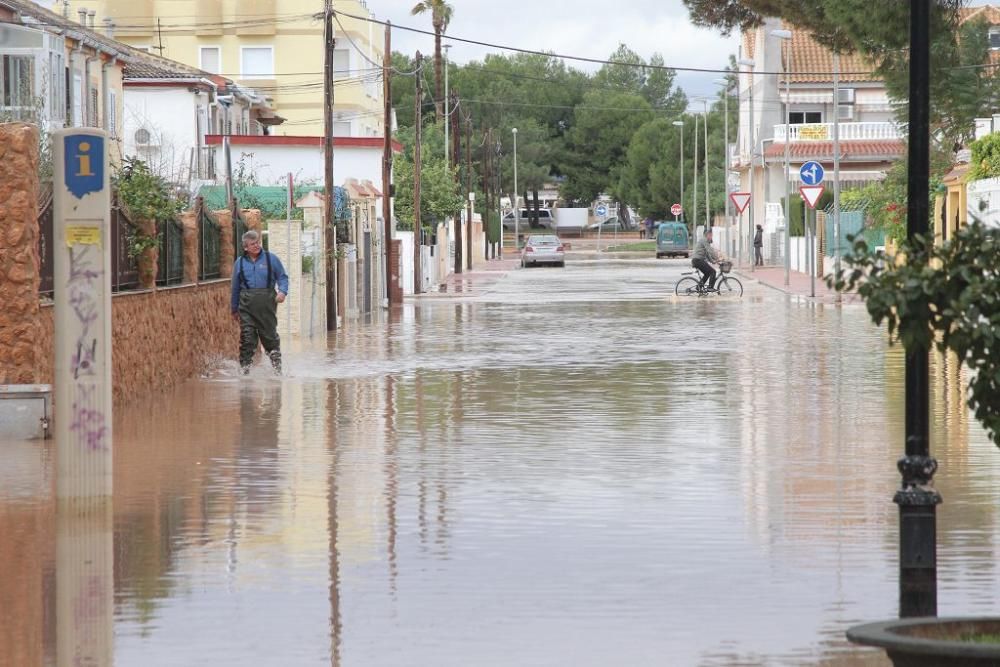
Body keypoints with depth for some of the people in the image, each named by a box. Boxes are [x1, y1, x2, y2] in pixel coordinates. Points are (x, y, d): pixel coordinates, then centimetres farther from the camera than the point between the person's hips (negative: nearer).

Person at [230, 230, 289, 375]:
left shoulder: (271, 259, 6)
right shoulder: (240, 262, 11)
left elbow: (282, 277, 10)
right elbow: (235, 287, 17)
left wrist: (282, 291, -11)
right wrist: (234, 309, 19)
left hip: (267, 303, -1)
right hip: (247, 303, 1)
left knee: (270, 335, 3)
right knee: (247, 336, -5)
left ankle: (277, 364, 15)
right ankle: (245, 366, -1)